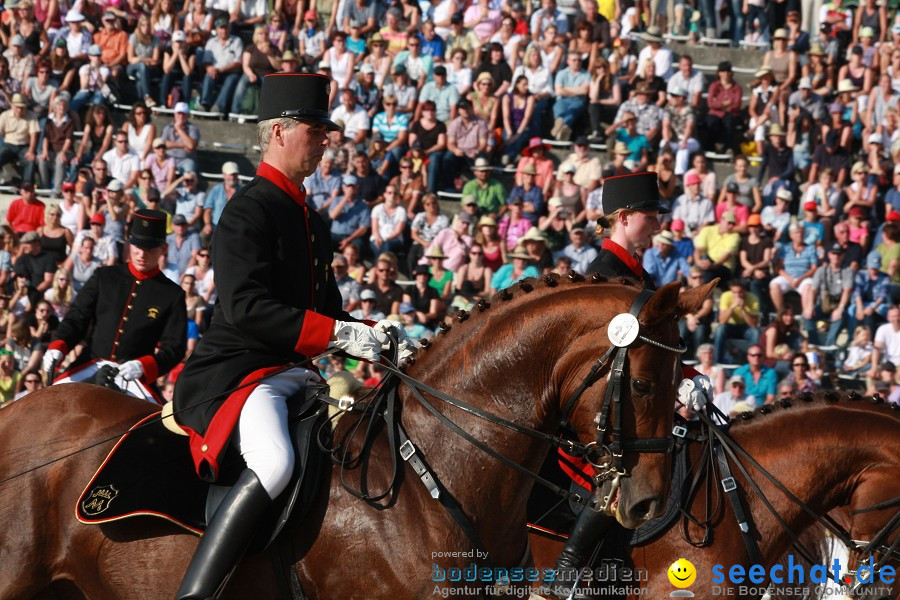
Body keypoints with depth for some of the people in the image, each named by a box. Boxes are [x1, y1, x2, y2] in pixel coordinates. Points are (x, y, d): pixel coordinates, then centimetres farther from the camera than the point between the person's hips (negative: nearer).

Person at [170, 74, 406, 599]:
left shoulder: (310, 220, 20)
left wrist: (378, 335, 6)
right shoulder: (250, 211, -10)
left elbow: (326, 310, 26)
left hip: (290, 373, 10)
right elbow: (245, 308, -21)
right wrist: (339, 333, -23)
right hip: (233, 373, -10)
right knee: (274, 464, -36)